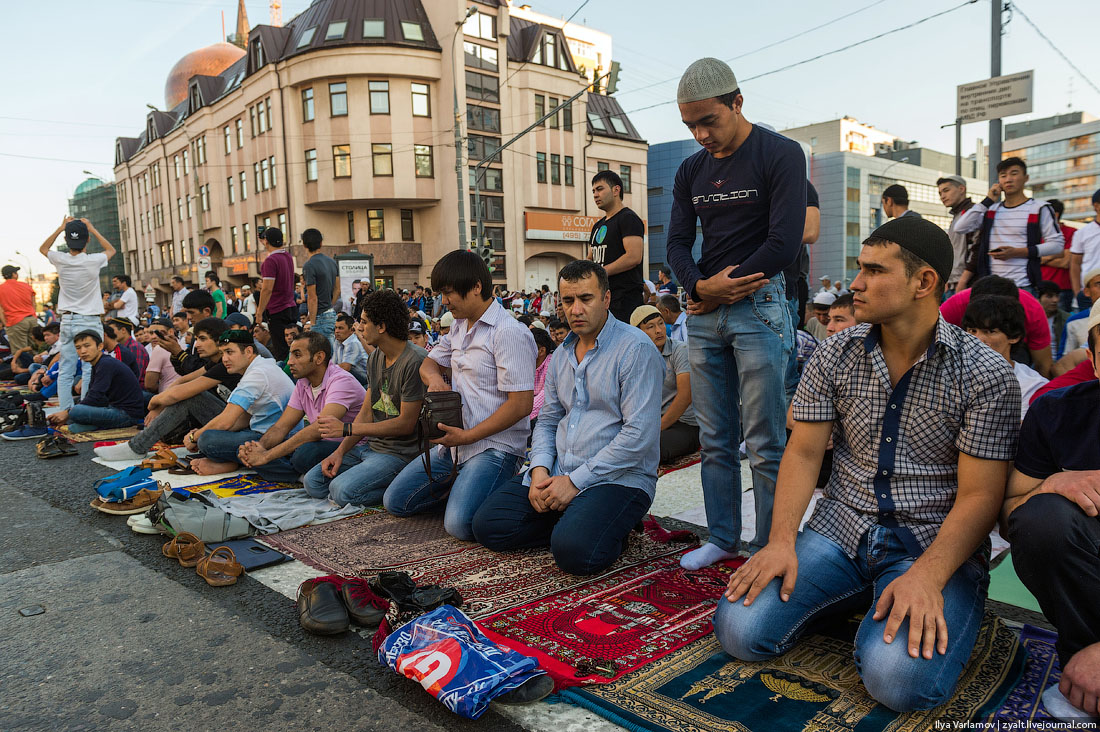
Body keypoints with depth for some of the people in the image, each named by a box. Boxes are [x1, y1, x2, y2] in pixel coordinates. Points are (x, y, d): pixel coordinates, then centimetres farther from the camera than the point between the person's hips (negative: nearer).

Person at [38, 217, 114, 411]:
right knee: (90, 370, -2)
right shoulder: (93, 261, -11)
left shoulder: (61, 260, -3)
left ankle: (65, 411, 7)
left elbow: (43, 248, 22)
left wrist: (60, 228, 17)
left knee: (65, 371, 6)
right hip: (90, 322, -3)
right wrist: (92, 229, 13)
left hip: (68, 321, 3)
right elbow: (111, 250, 13)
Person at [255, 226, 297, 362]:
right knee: (291, 349, 12)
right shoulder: (289, 256, 8)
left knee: (281, 352, -4)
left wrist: (260, 312, -13)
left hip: (277, 311, -8)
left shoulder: (270, 261, -16)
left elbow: (267, 289, -20)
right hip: (291, 308, 8)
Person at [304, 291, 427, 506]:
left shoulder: (414, 362, -18)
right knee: (312, 482, -1)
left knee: (342, 491, -25)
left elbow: (406, 424, -18)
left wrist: (346, 428, -15)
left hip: (399, 453, -9)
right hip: (370, 446, 9)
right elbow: (367, 413, 12)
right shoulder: (374, 359, 10)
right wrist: (340, 451, -2)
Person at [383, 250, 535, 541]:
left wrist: (467, 436, -19)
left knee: (459, 523, -27)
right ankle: (464, 485, 18)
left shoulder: (509, 332, -16)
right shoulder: (459, 327, 12)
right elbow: (429, 362, 26)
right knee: (395, 501, 6)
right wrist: (434, 378, -1)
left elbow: (522, 403, -21)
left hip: (494, 445, -8)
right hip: (455, 443, 9)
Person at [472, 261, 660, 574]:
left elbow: (639, 435, -18)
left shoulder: (635, 348, -11)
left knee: (574, 550, -31)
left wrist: (576, 481, -17)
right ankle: (568, 522, 7)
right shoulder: (562, 355, 14)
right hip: (559, 473, 7)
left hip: (619, 478, -6)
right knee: (487, 525, -7)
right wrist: (540, 470, -3)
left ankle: (612, 526, 0)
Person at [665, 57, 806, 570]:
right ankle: (723, 539, 23)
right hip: (704, 313, 6)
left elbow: (785, 242, -11)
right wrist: (700, 287, -9)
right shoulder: (691, 171, 14)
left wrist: (724, 290, -7)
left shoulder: (780, 155, -3)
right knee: (714, 440, 10)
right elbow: (678, 244, 11)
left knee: (765, 443, -3)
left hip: (758, 307, -5)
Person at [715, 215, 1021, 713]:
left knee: (899, 677, -30)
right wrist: (782, 540, -14)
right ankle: (853, 598, 11)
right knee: (740, 630, -15)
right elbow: (803, 452, 0)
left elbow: (979, 495, -10)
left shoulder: (986, 375, -8)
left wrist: (926, 577, -25)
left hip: (936, 546, -3)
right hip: (840, 531, 3)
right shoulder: (834, 355, 1)